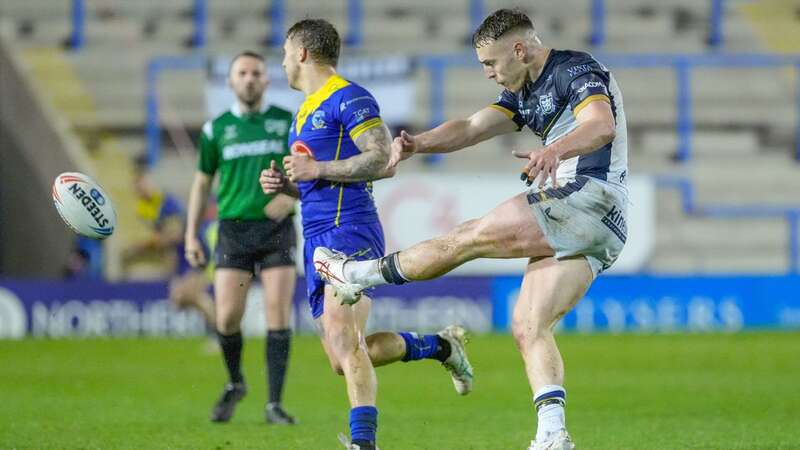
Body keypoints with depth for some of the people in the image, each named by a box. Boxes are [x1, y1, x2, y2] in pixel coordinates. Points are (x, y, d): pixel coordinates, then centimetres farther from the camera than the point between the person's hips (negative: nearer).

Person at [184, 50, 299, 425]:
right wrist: (191, 235, 9)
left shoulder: (288, 122, 4)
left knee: (278, 317, -9)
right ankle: (234, 384, 22)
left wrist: (292, 195, -14)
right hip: (233, 229, 1)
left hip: (276, 229, -1)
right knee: (227, 318, -6)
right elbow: (202, 183, 14)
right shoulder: (216, 129, 7)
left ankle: (275, 404, -4)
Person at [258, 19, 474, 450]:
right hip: (317, 238, 10)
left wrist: (316, 170, -15)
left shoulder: (348, 98, -6)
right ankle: (440, 345, 23)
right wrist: (283, 184, 12)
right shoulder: (305, 111, 24)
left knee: (344, 343, -24)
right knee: (343, 358, 6)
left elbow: (383, 161, -16)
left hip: (349, 231, -10)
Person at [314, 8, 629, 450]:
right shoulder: (524, 93, 24)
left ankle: (360, 274, 10)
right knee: (527, 327, -1)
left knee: (470, 237, -3)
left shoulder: (576, 69, -5)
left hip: (590, 198, -10)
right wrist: (417, 143, -4)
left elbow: (602, 126, -23)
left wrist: (554, 151, -41)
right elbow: (470, 129, 15)